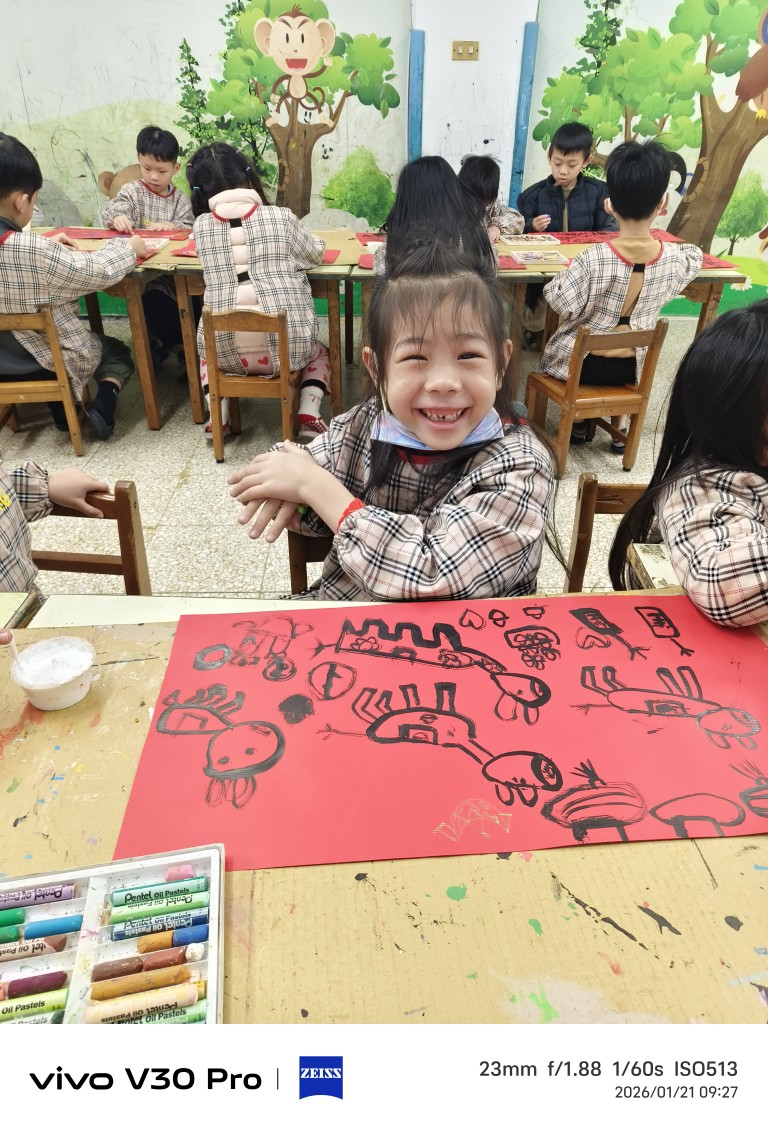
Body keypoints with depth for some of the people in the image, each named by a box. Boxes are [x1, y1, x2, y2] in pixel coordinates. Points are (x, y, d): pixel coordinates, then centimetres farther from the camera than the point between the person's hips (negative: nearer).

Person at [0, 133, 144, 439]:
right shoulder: (35, 253, -31)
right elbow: (100, 271, -21)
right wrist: (129, 247, -5)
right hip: (56, 362, -6)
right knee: (117, 351, 23)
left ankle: (59, 407, 18)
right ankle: (103, 405, -1)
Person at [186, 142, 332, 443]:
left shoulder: (201, 225, 1)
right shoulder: (280, 217, -3)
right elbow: (316, 253, 14)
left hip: (225, 351, 2)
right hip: (286, 348, -1)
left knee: (206, 353, 37)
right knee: (318, 351, 33)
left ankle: (218, 415, 15)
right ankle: (309, 413, 8)